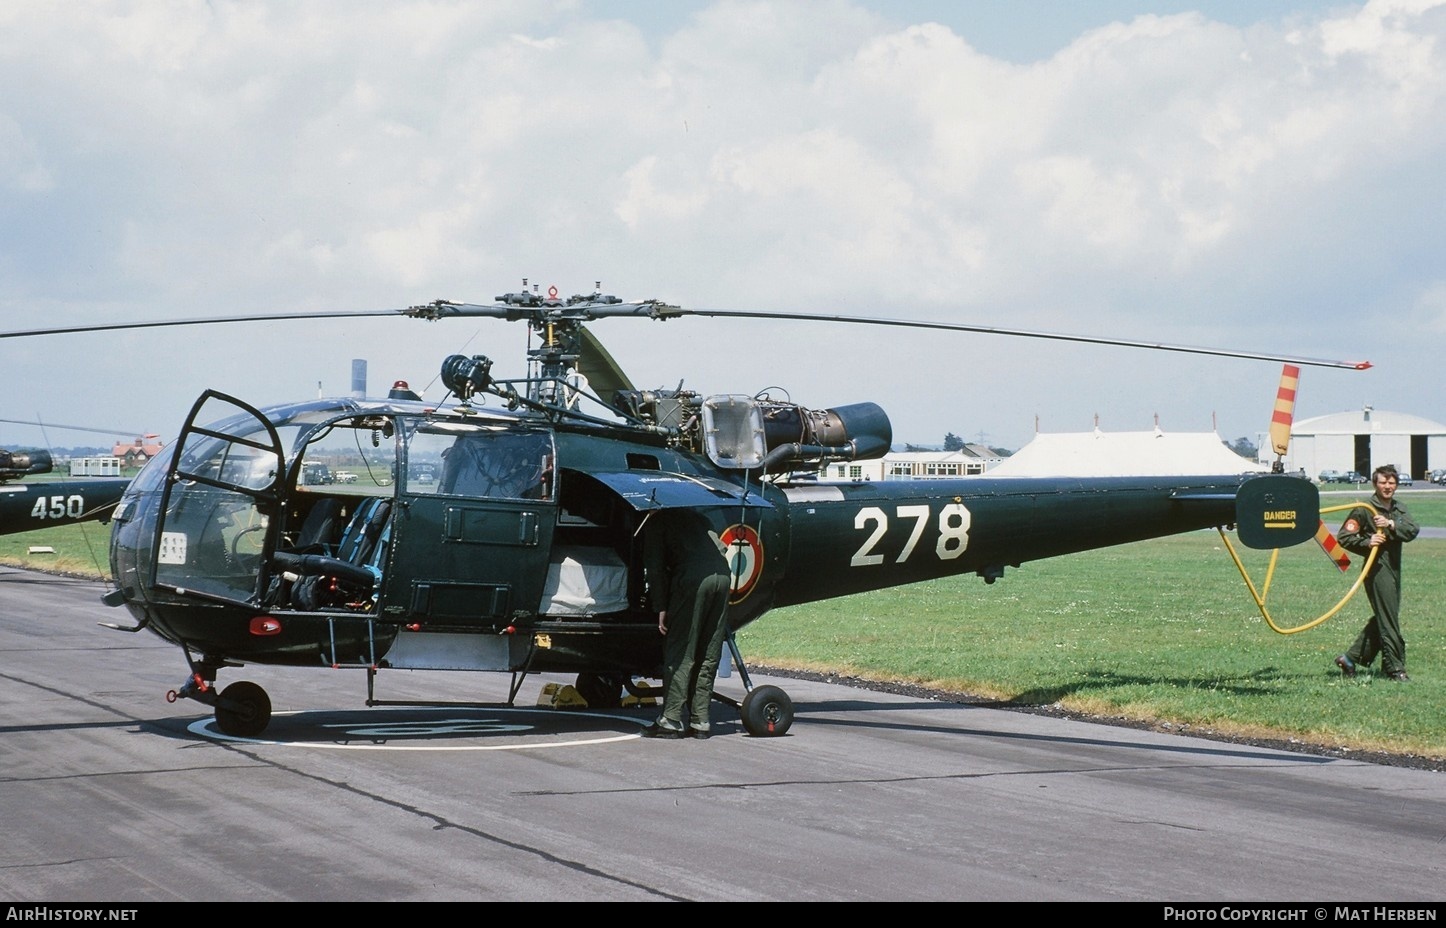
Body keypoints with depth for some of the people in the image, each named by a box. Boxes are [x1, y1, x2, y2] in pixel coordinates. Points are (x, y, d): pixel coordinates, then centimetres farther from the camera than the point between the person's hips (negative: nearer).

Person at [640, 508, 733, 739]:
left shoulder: (655, 523, 13)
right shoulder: (693, 516, 31)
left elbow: (656, 568, 4)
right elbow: (722, 548, 23)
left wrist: (661, 608, 3)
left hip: (692, 579, -6)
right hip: (721, 574, 6)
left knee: (680, 654, -1)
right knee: (708, 657, 10)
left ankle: (671, 720, -3)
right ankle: (700, 721, 12)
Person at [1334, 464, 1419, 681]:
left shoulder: (1399, 509, 12)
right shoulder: (1365, 510, -6)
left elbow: (1413, 530, -5)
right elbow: (1343, 537, -7)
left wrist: (1391, 524, -21)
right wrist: (1366, 543, -20)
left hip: (1394, 568, 7)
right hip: (1377, 568, -7)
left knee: (1382, 618, 12)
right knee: (1388, 620, -7)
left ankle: (1351, 658, 20)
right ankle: (1395, 668, -2)